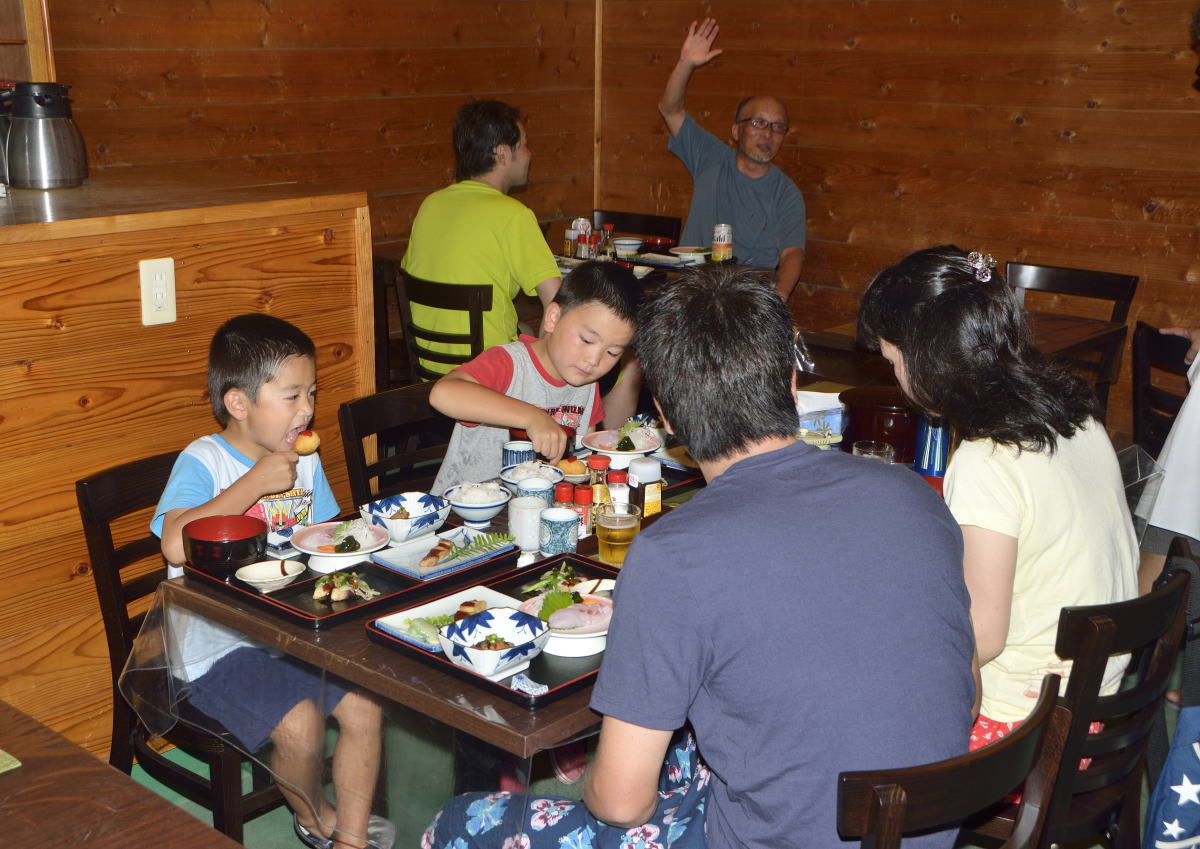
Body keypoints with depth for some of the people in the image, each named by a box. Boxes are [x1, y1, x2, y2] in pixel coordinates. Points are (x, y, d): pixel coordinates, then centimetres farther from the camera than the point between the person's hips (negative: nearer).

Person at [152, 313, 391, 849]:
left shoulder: (304, 461, 6)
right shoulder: (203, 461, -14)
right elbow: (176, 544, -32)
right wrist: (255, 483, -28)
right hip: (220, 646, -6)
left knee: (365, 706, -9)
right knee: (301, 723, -23)